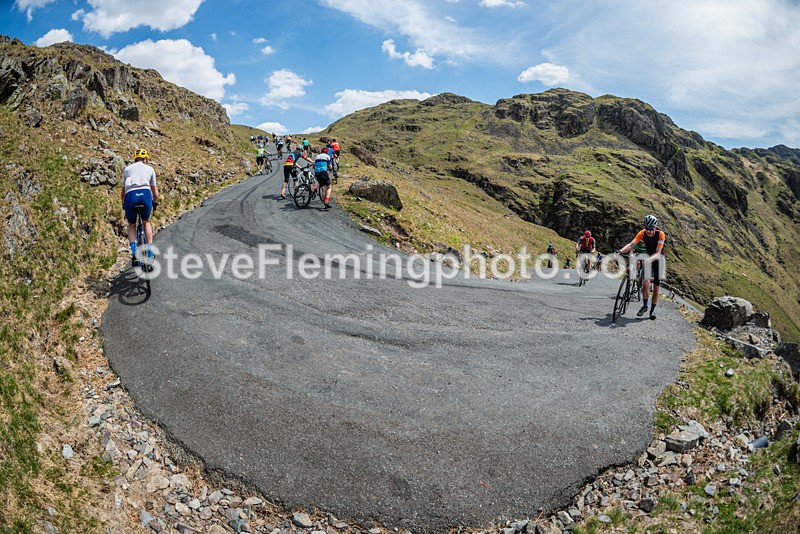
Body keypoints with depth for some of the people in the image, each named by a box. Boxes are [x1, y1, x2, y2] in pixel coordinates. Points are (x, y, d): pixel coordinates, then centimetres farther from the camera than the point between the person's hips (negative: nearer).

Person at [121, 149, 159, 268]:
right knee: (146, 222, 26)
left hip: (130, 196, 1)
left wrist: (124, 204, 45)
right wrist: (155, 202, 45)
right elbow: (155, 193, 26)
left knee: (131, 225, 22)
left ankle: (134, 251, 0)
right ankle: (150, 251, 16)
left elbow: (122, 192, 29)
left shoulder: (127, 169, 26)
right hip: (145, 194, -1)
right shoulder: (150, 169, 23)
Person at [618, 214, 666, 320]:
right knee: (646, 282, -18)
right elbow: (631, 245, -28)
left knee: (656, 286, 1)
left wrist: (650, 259, -53)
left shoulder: (660, 234, -26)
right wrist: (620, 251, -46)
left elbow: (658, 253, -33)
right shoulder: (642, 233, -19)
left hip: (658, 259, -1)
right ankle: (644, 306, 0)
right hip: (648, 258, 1)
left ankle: (652, 310, 14)